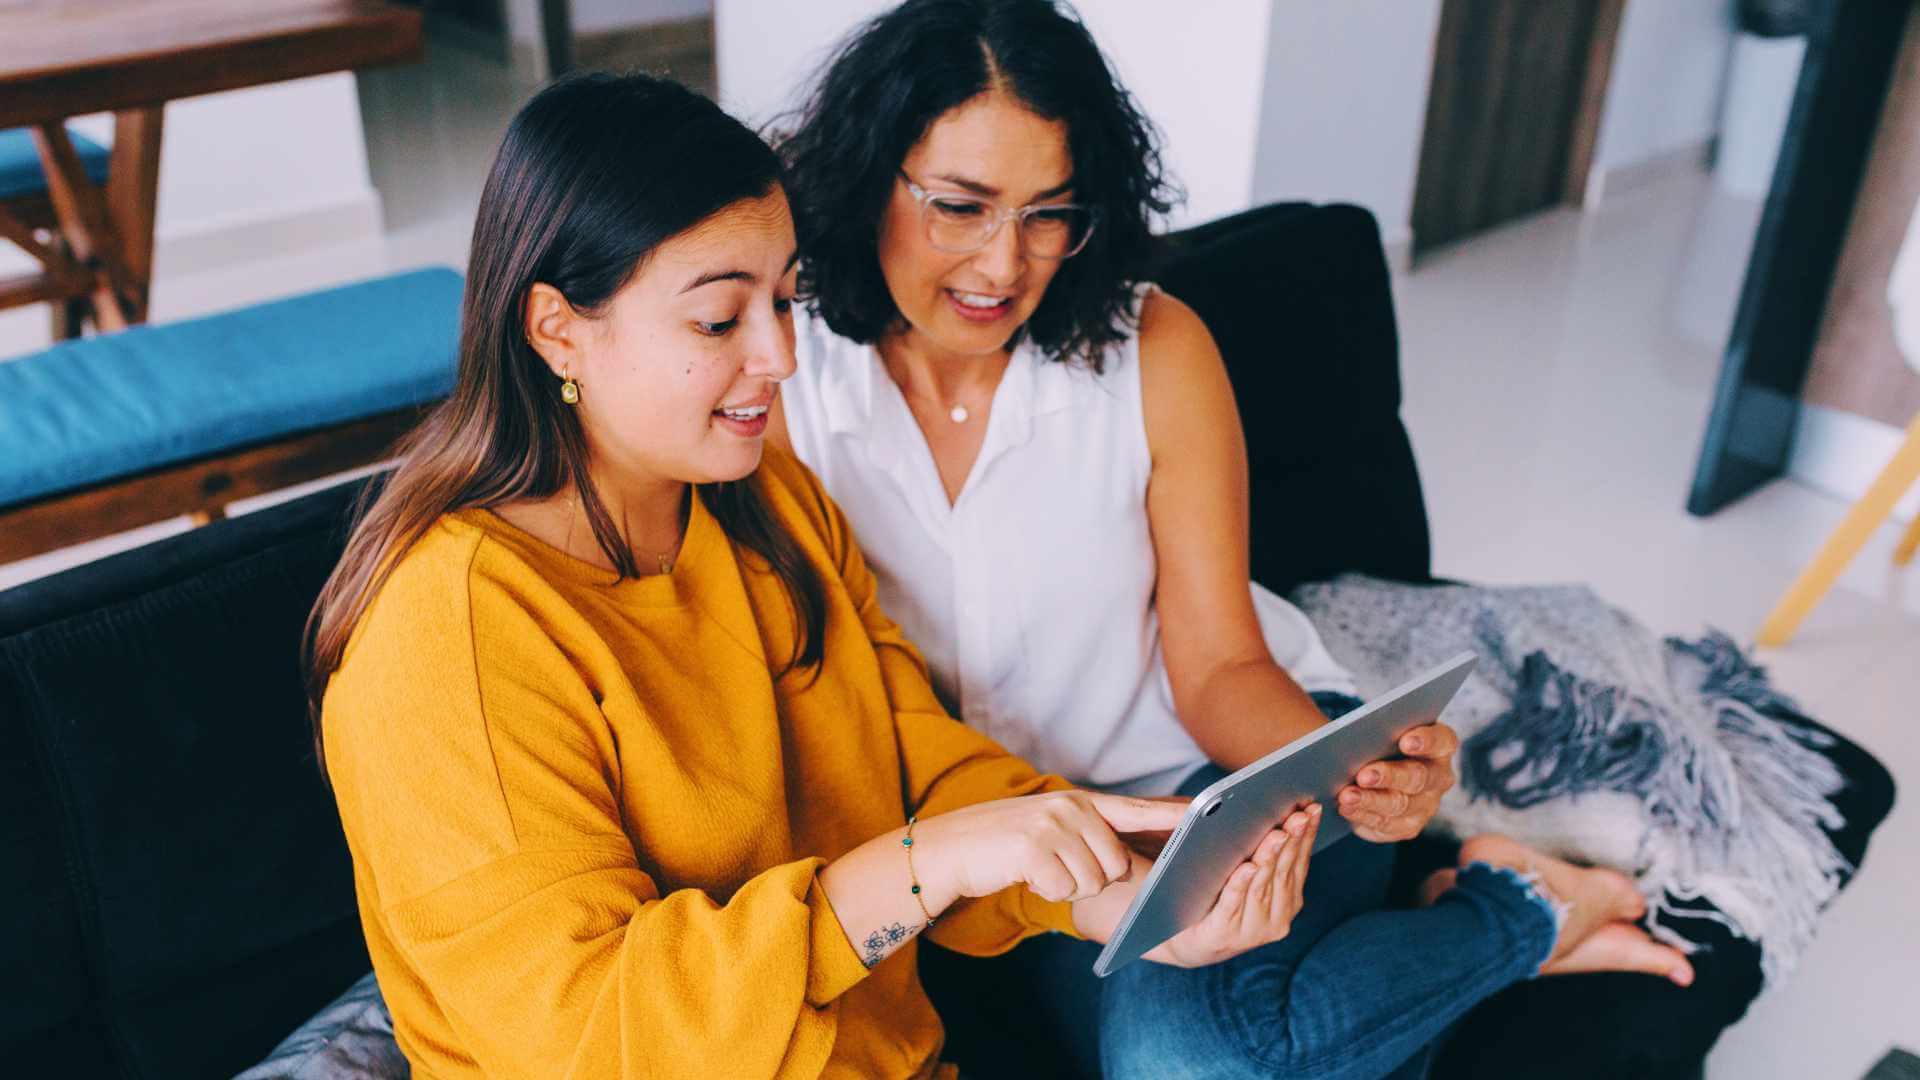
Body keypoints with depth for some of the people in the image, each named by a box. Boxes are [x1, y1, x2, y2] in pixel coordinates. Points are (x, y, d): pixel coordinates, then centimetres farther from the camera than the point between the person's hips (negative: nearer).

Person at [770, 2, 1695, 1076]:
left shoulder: (1155, 351, -8)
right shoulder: (784, 388, -10)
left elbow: (1218, 668, -5)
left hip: (1222, 753, -1)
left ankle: (1515, 907, -2)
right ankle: (1521, 925, 0)